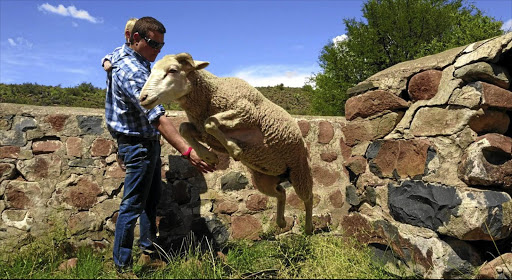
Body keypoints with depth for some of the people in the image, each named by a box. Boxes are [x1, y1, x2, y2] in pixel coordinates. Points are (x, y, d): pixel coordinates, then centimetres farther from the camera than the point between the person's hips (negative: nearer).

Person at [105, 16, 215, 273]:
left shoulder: (126, 55, 4)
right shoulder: (132, 73, -27)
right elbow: (157, 117, -37)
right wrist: (187, 152, -43)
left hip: (149, 141, 10)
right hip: (138, 144, -10)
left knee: (152, 197, 19)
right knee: (133, 205, -1)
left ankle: (148, 248, 35)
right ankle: (122, 265, 14)